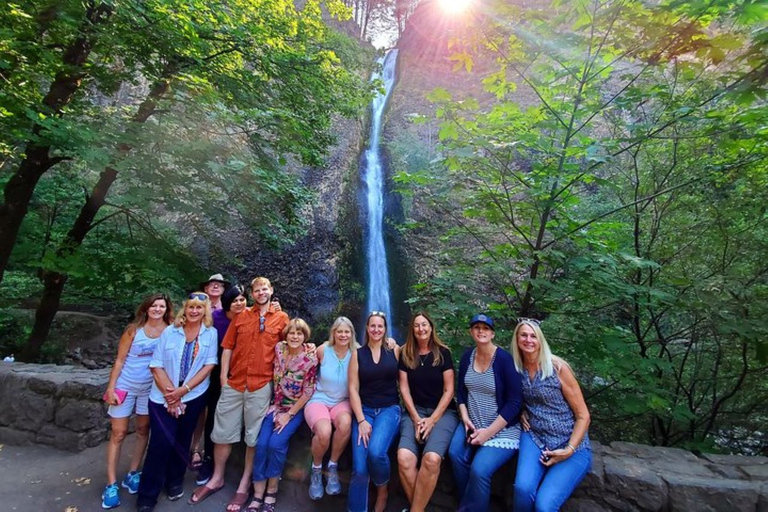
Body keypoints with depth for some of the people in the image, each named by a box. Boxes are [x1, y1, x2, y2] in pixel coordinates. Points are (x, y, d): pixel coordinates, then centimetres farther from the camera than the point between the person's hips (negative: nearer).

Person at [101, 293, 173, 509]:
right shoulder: (134, 329, -11)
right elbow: (120, 360, -6)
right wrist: (111, 387, -9)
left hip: (150, 388, 2)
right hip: (125, 386, -2)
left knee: (143, 431, 13)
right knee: (118, 433, 4)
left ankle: (133, 474, 29)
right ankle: (111, 484, 14)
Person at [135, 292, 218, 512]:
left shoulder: (210, 333, -4)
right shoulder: (169, 332, -4)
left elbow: (209, 365, -8)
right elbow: (156, 366, -5)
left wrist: (184, 389, -15)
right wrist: (170, 395, -12)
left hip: (194, 396, 1)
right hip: (163, 396, -1)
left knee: (182, 441, 13)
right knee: (162, 441, -6)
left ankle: (175, 481, 35)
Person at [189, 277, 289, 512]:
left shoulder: (282, 318, 0)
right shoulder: (241, 316, 7)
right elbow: (228, 346, 8)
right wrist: (223, 376, 2)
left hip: (261, 385, -2)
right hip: (234, 382, 3)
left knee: (254, 436, 9)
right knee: (222, 431, 13)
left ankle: (244, 485, 27)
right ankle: (217, 479, 34)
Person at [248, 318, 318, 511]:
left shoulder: (311, 357, -18)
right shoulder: (279, 348, -8)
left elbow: (308, 391, -14)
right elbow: (276, 378, 5)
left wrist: (289, 414, -11)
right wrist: (277, 408, 1)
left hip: (296, 408, -3)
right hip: (277, 405, 3)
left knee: (276, 443, -18)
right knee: (261, 443, -12)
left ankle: (271, 491, 4)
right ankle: (258, 495, 2)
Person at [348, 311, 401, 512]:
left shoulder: (395, 351, 3)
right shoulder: (357, 354, 4)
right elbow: (353, 389, 0)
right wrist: (361, 420, -8)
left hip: (389, 409, -1)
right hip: (364, 410, 1)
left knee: (375, 451, -26)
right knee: (359, 469, -14)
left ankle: (383, 489, 8)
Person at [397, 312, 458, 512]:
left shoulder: (443, 353, 0)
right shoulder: (405, 354, 6)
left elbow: (449, 390, -1)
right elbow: (404, 389, 4)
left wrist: (432, 420, -10)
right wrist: (416, 419, -8)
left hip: (443, 412, -1)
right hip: (415, 411, 2)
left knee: (432, 458, -29)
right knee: (404, 457, -26)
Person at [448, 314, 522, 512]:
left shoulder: (504, 359, -15)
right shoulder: (467, 356, 2)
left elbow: (514, 402, -15)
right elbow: (461, 391, 10)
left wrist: (489, 432, -17)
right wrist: (465, 418, -6)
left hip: (502, 428, -5)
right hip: (473, 423, 5)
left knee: (479, 470, -23)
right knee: (455, 454, -18)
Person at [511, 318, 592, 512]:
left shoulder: (557, 367, -11)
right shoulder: (516, 368, 1)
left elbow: (583, 415, -6)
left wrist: (569, 450, -14)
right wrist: (521, 412, 2)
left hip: (571, 445, -2)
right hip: (534, 437, 3)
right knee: (523, 489, -26)